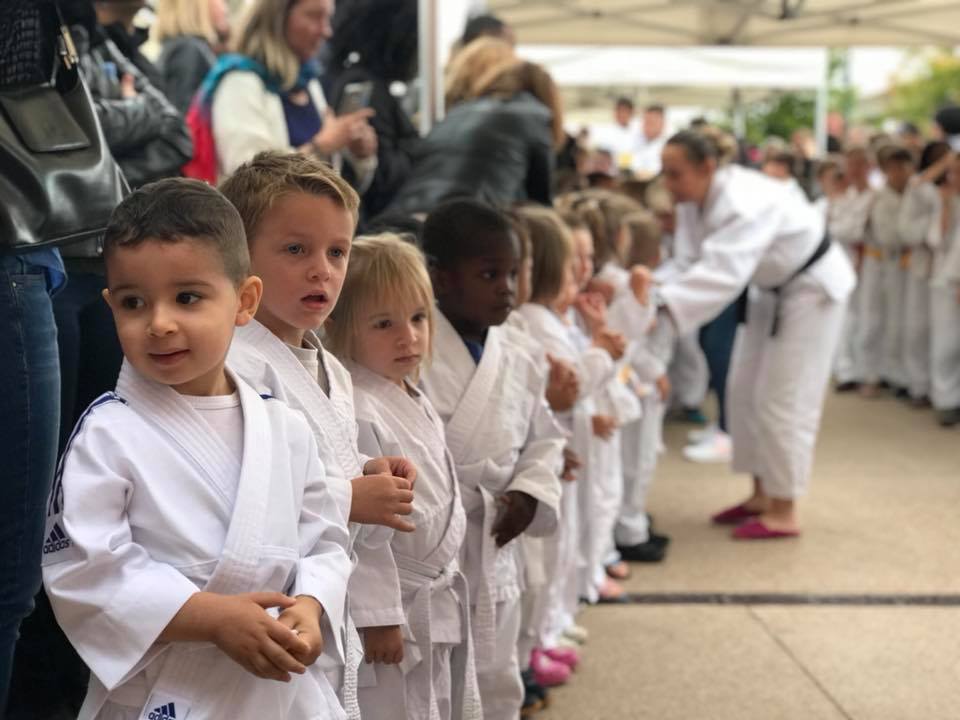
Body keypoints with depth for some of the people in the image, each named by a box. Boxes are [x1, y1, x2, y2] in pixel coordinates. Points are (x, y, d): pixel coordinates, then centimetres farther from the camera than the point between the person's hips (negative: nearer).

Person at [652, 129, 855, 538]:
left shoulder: (744, 206, -39)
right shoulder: (694, 199, -9)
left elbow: (721, 274, -53)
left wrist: (661, 310, -64)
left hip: (813, 287, -9)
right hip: (771, 287, 9)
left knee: (783, 399, -9)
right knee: (746, 391, 12)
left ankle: (783, 512, 2)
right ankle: (762, 495, 24)